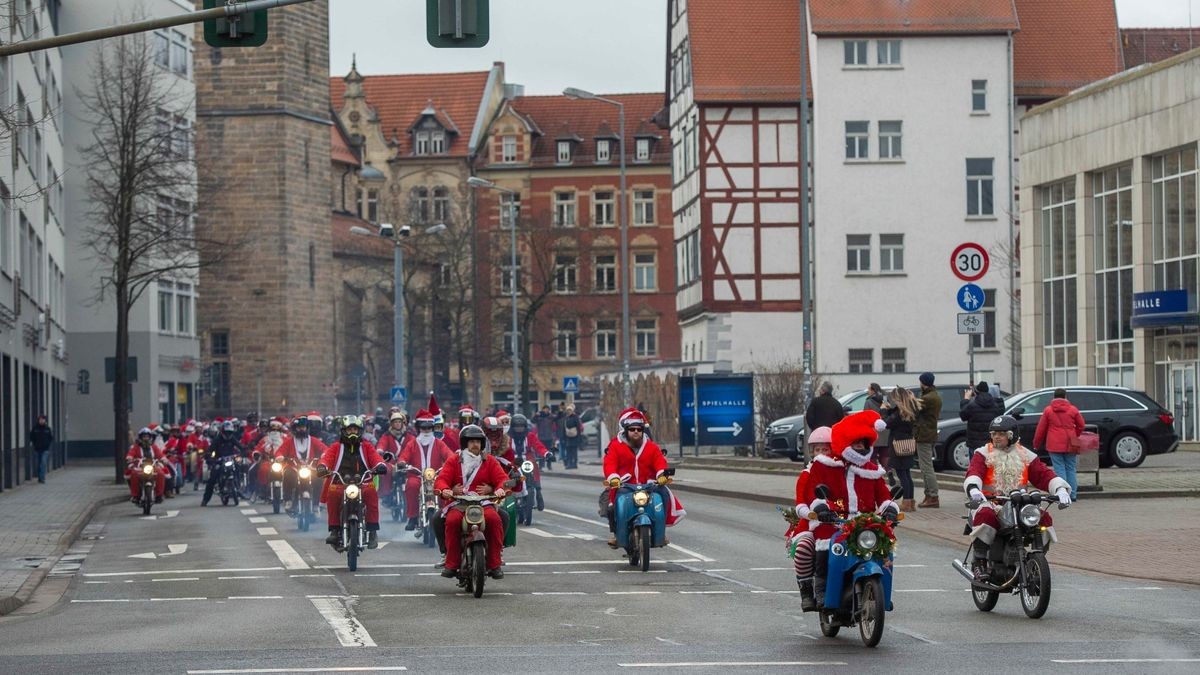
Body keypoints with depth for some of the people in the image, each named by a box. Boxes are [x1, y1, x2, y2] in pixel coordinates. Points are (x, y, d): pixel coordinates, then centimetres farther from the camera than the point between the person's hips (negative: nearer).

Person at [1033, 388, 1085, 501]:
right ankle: (1072, 494, 10)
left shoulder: (1048, 410, 0)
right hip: (1069, 445, 2)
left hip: (1054, 445, -2)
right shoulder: (1073, 410, 3)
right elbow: (1081, 426, 9)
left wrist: (1036, 444, 13)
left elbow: (1041, 428, 3)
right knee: (1070, 468, 10)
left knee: (1059, 468, -1)